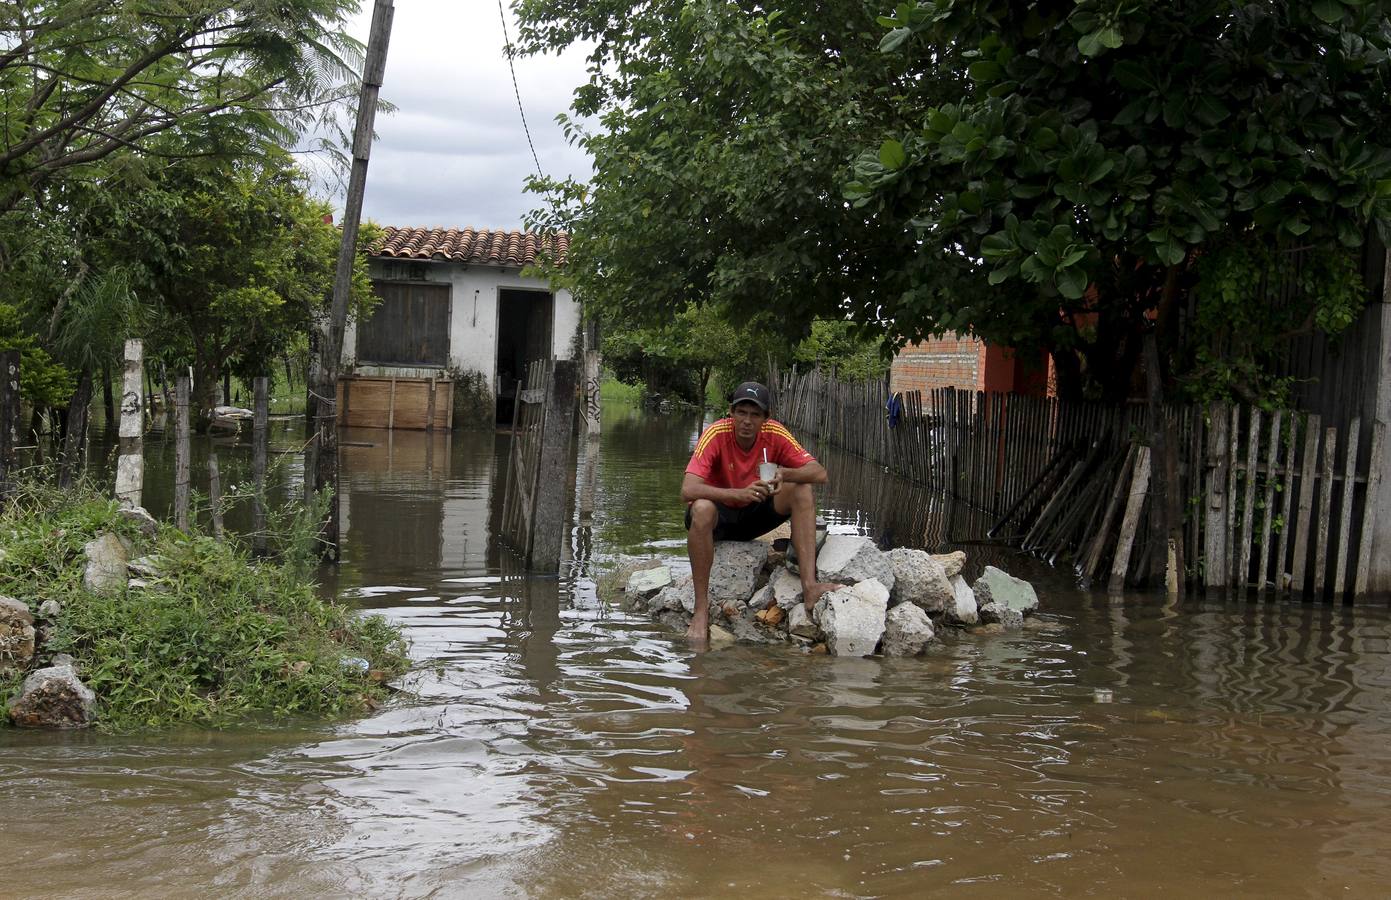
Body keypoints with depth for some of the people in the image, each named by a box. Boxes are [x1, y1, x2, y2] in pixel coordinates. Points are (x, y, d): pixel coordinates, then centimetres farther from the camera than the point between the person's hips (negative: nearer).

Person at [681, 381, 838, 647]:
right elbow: (687, 490, -35)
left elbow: (820, 474, -16)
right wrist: (740, 493, -46)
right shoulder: (716, 435, -23)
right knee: (701, 509, -38)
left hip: (754, 515, 4)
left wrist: (785, 474, -36)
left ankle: (809, 587, -27)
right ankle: (701, 611, -30)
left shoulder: (775, 434, -14)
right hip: (720, 515, -4)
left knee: (802, 491, -19)